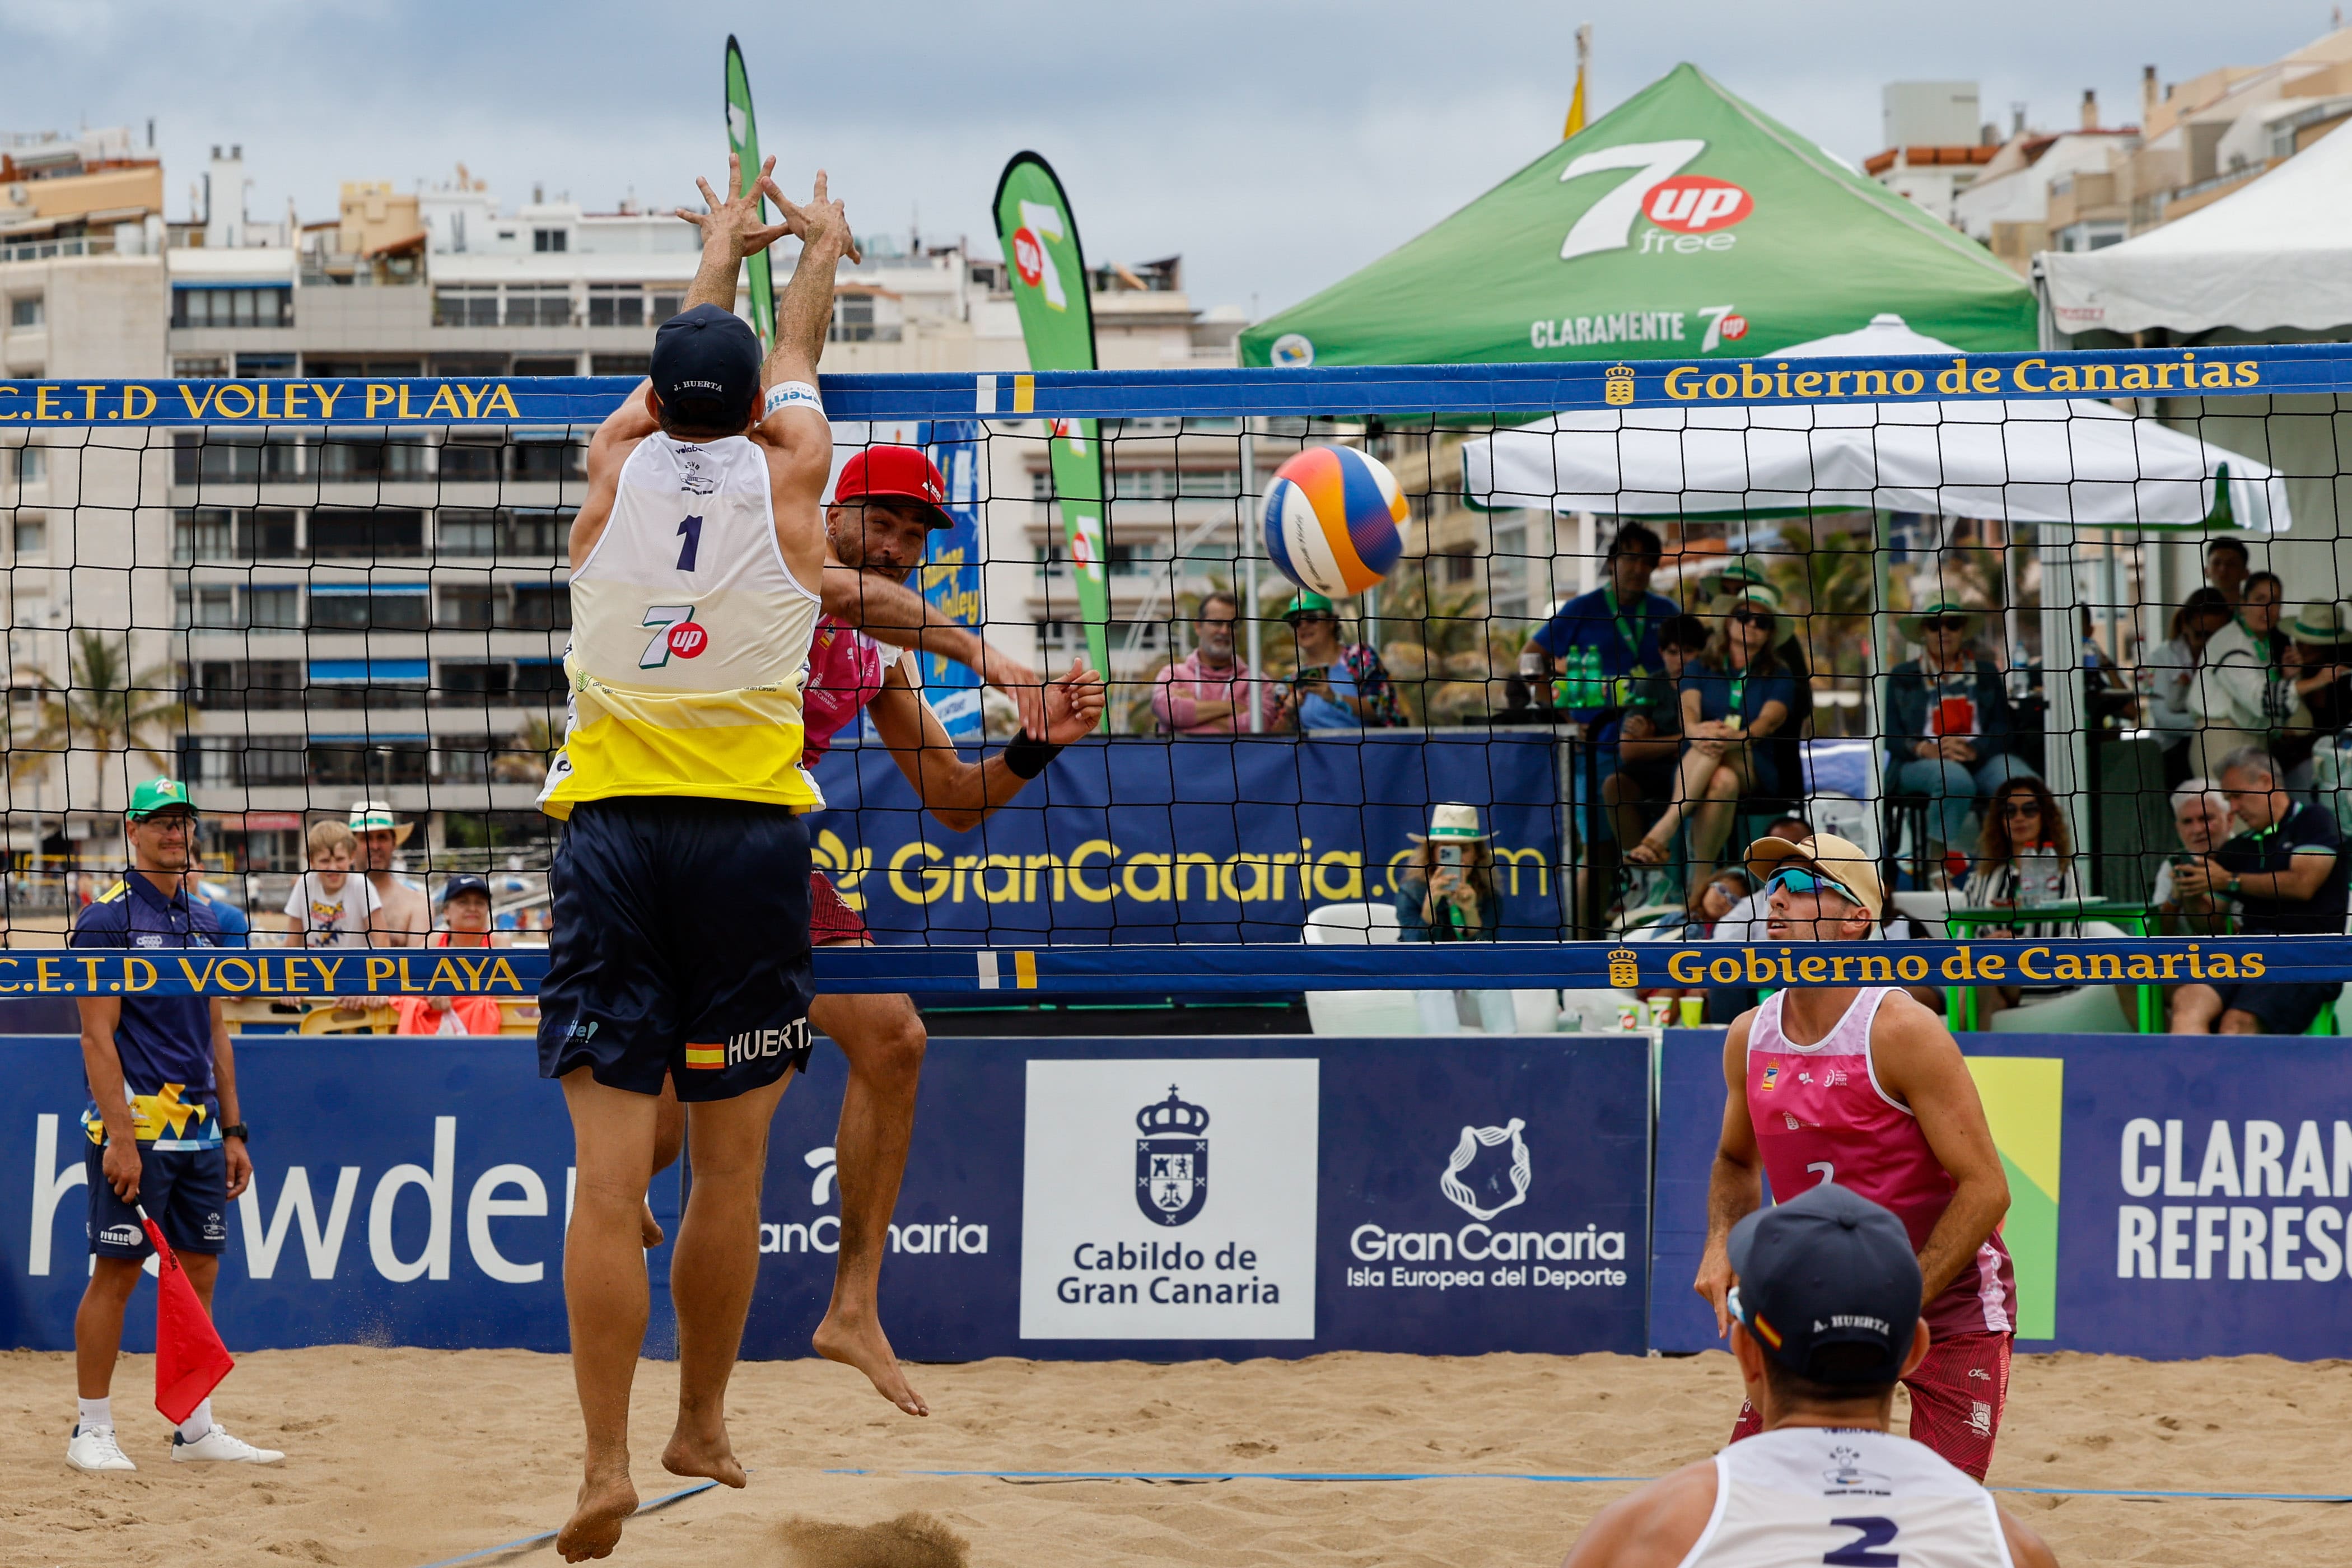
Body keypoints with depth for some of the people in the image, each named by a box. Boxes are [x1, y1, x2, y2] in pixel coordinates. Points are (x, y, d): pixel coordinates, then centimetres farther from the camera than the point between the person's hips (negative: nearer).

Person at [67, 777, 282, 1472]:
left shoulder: (206, 921, 15)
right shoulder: (107, 917, -6)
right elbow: (98, 1036, -11)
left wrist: (233, 1131, 15)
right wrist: (118, 1136, -18)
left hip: (199, 1130, 7)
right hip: (134, 1128, -7)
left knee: (199, 1271, 7)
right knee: (116, 1272, -4)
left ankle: (196, 1429, 13)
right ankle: (92, 1430, 3)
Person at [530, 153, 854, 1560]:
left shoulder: (620, 467, 8)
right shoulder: (787, 471, 5)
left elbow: (685, 362, 30)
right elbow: (796, 355, 27)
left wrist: (725, 244, 49)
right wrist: (821, 246, 48)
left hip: (609, 828, 1)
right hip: (746, 832, -1)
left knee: (611, 1169, -5)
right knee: (731, 1167, 10)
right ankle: (703, 1428, 20)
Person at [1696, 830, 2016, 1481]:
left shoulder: (1901, 1032, -18)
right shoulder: (1749, 1038, 1)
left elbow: (1985, 1188, -19)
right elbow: (1736, 1160, 21)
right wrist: (1721, 1246, 0)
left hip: (1949, 1306, -6)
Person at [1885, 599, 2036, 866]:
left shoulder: (1986, 672, 20)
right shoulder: (1903, 676, 17)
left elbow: (2003, 727, 8)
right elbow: (1890, 734, 7)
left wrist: (1973, 750, -13)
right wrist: (1926, 749, -13)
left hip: (1981, 760, 2)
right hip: (1921, 763, -2)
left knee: (2020, 780, -33)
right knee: (1955, 779, -39)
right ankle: (1942, 861, -35)